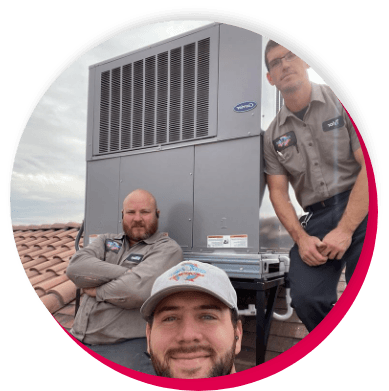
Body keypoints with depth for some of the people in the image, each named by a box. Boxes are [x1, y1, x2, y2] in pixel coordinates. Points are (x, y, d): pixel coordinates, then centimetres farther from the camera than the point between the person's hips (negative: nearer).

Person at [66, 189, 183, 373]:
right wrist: (125, 272, -13)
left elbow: (138, 289, -19)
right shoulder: (106, 241, 16)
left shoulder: (167, 248, -3)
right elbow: (75, 268, -3)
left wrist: (96, 290, -3)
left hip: (126, 346, -5)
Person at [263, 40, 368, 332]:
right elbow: (278, 192, 8)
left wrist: (345, 231, -16)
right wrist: (301, 238, -9)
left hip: (364, 209, -2)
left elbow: (372, 166, -8)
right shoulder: (273, 135, 12)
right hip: (317, 218, 3)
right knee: (306, 297, -16)